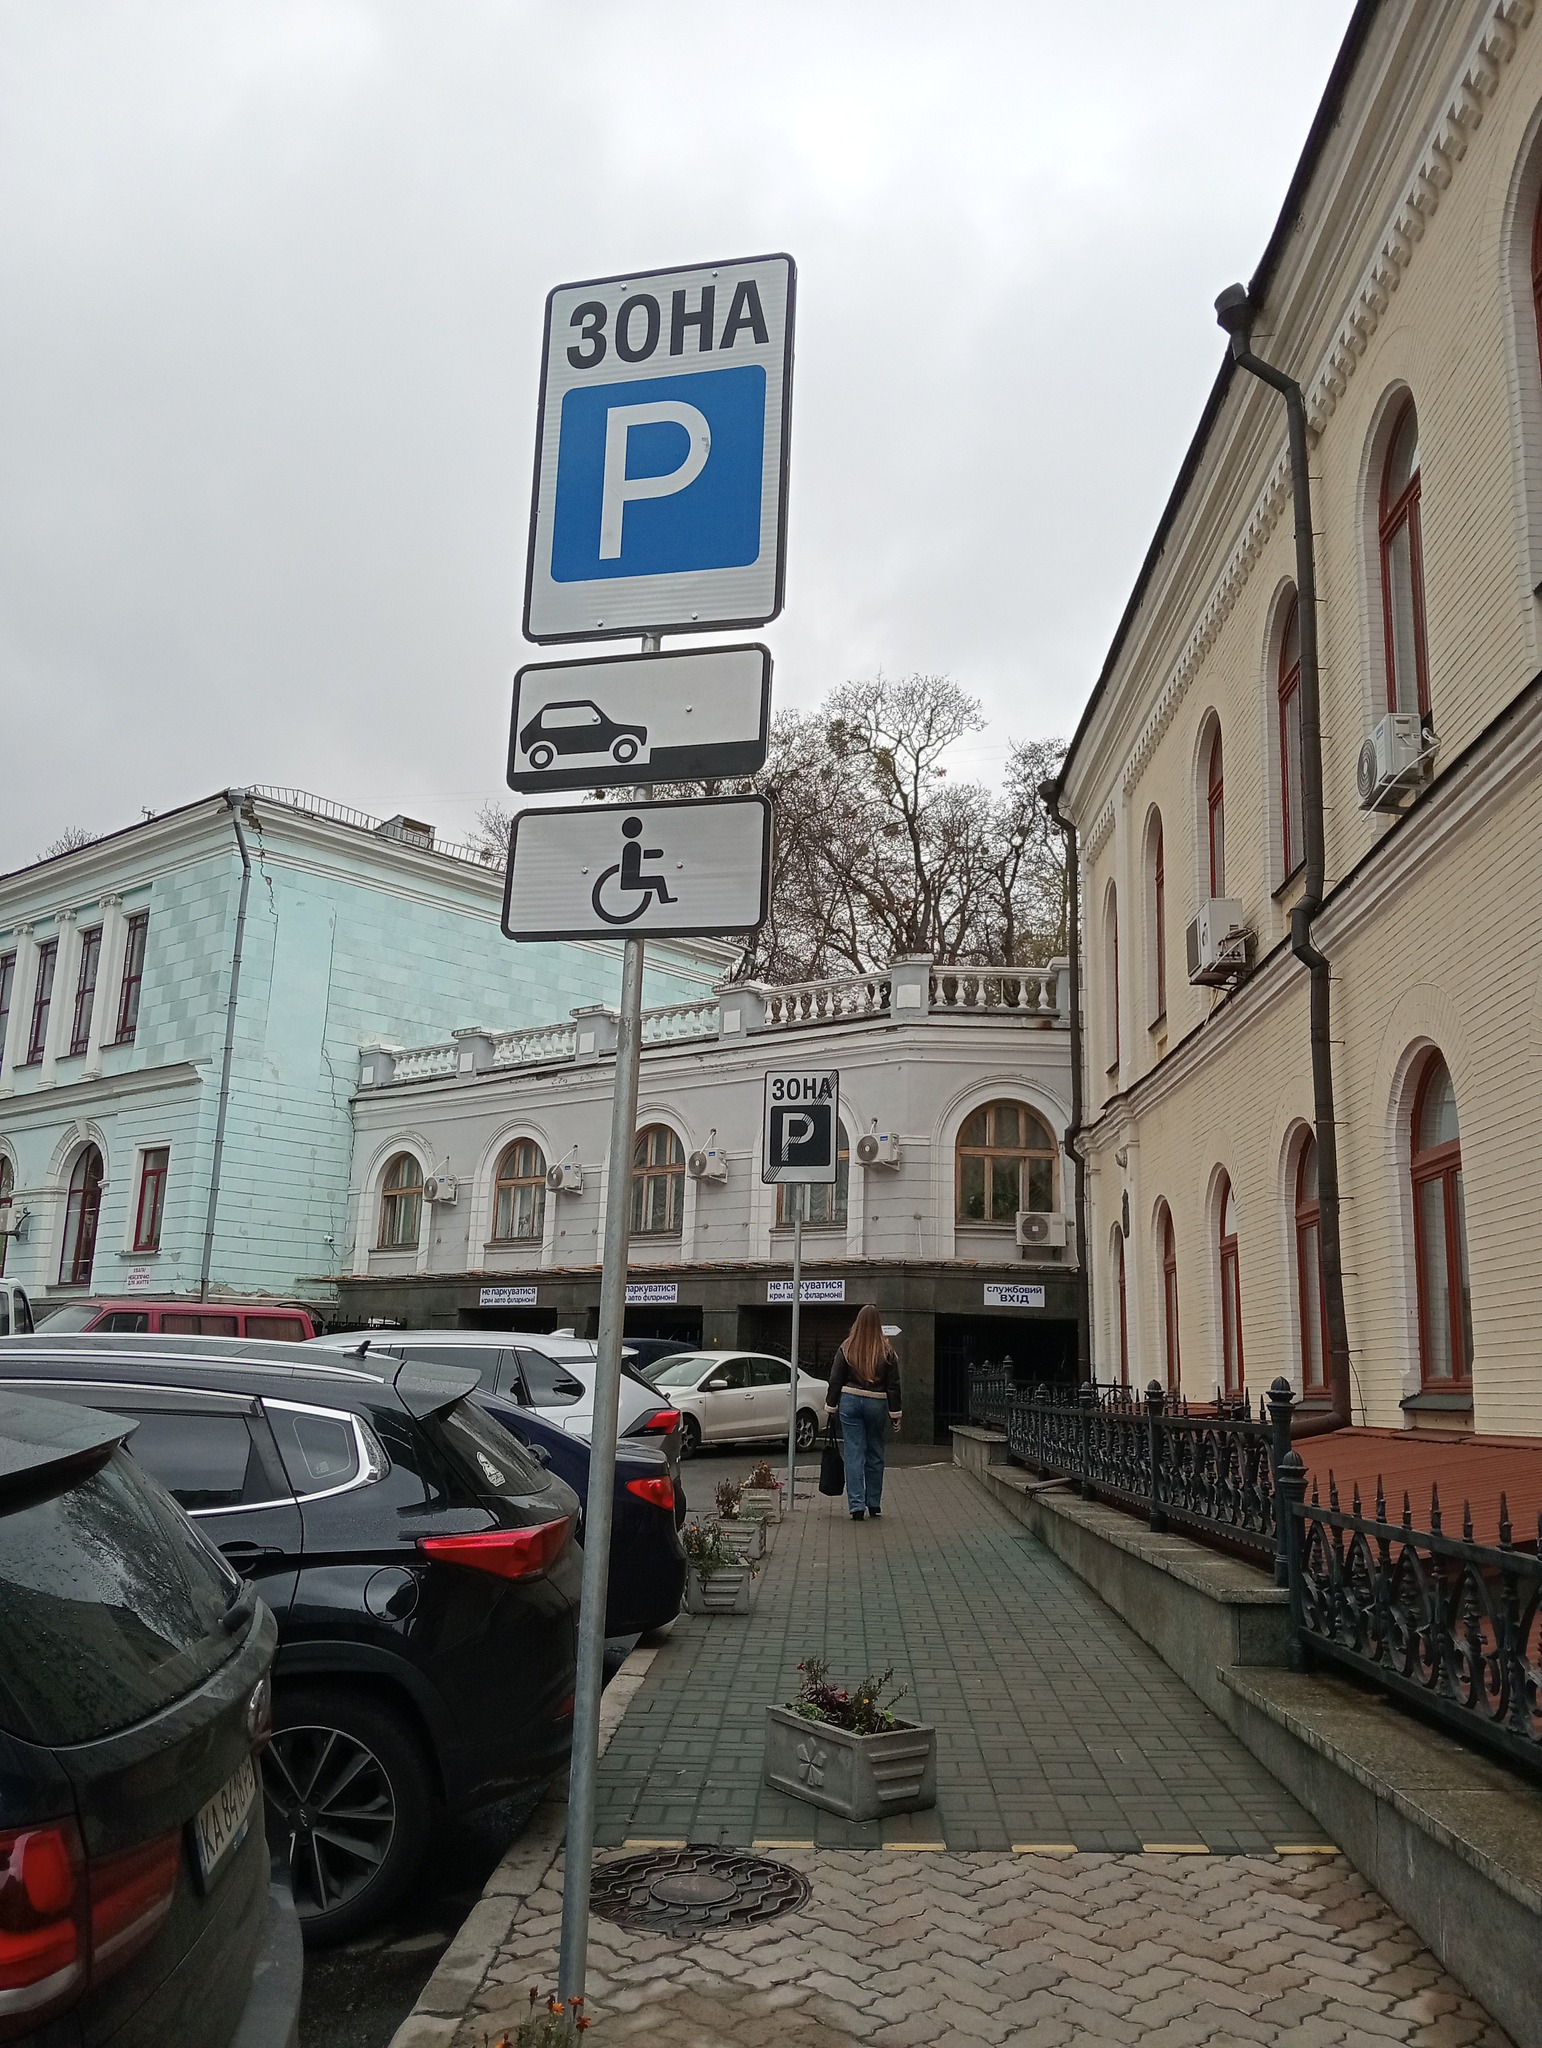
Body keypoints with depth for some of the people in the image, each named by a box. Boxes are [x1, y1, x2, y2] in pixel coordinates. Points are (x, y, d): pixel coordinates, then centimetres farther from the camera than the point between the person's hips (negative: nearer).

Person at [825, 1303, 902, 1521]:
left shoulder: (847, 1348, -3)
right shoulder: (887, 1350, -4)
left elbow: (835, 1381, 0)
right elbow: (893, 1385, -1)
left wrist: (831, 1407, 8)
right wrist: (896, 1413, 5)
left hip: (850, 1402, 0)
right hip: (877, 1404, 0)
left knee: (854, 1454, 2)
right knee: (875, 1454, 13)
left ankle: (857, 1506, -3)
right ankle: (874, 1504, 22)